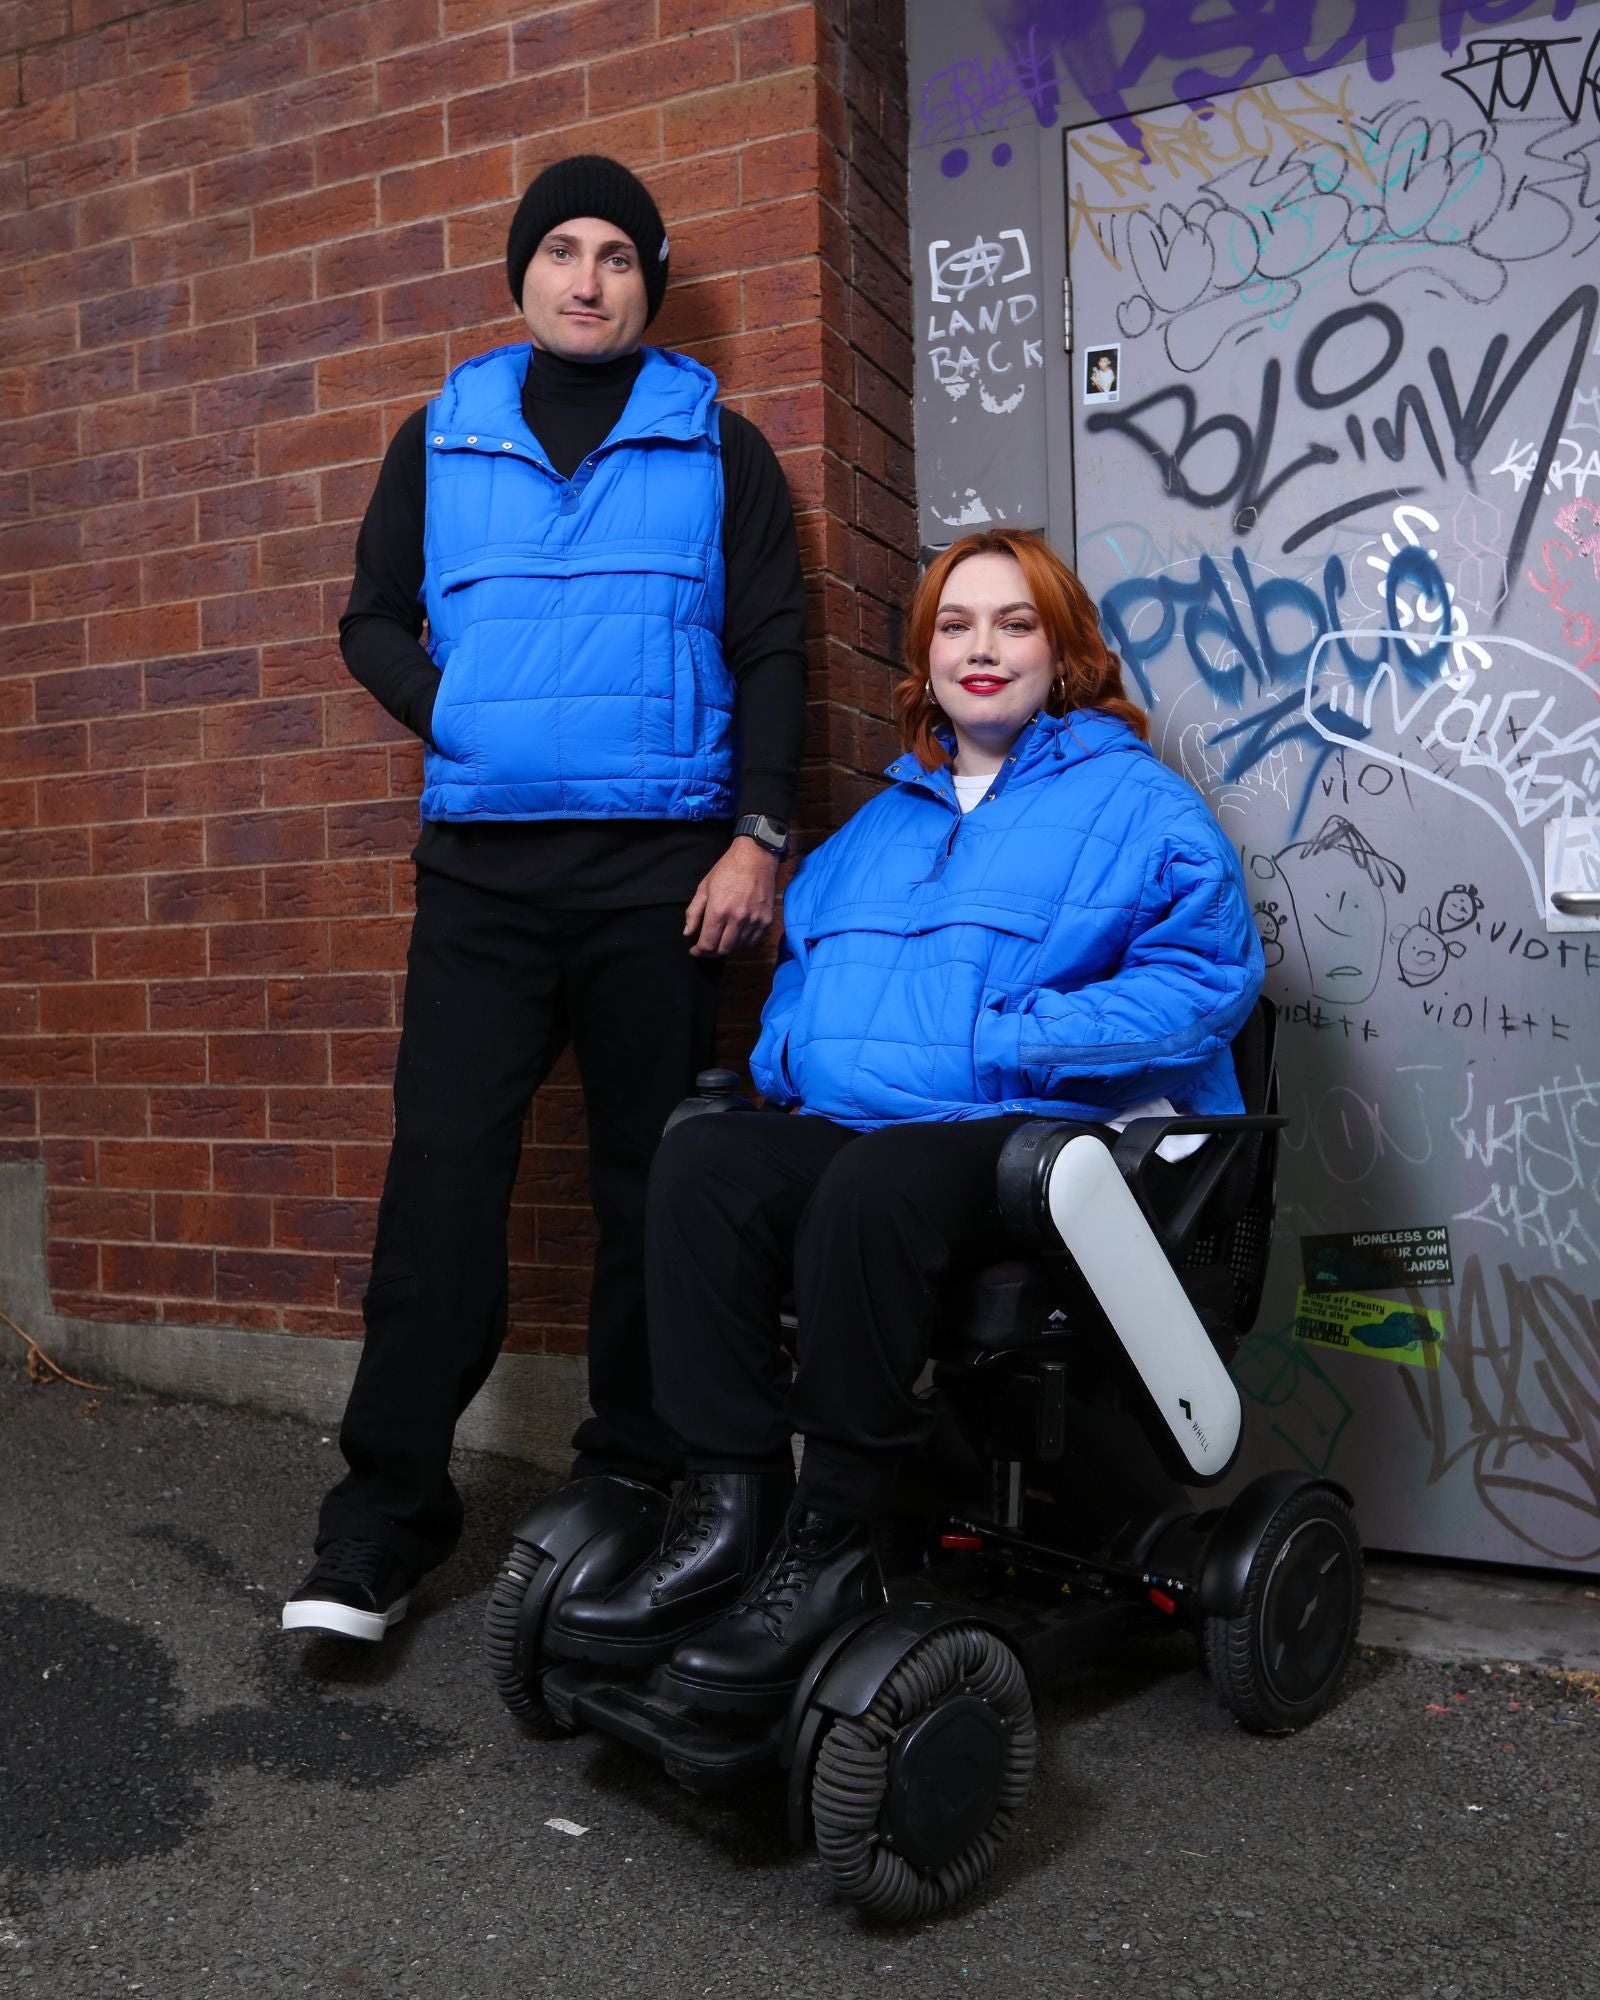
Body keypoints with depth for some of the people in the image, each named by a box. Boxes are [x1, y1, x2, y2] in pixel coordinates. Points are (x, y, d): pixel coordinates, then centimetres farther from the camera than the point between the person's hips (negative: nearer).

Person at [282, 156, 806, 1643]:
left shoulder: (719, 447, 11)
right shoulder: (439, 441, 16)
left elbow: (770, 652, 5)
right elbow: (374, 622, 17)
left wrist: (756, 835, -6)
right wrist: (464, 728, -2)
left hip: (661, 865, -1)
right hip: (480, 865, 1)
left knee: (651, 1175, 4)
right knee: (442, 1167, -5)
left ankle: (637, 1477, 17)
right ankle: (383, 1517, 3)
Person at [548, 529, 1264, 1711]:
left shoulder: (1135, 802, 7)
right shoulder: (881, 825, 26)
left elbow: (1208, 975, -6)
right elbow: (801, 966, 31)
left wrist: (1016, 1040, -15)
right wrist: (789, 1051, 7)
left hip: (1046, 1131, -5)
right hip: (858, 1125, 6)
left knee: (873, 1187, -37)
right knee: (702, 1162, -25)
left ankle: (828, 1557, -25)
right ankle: (730, 1513, -24)